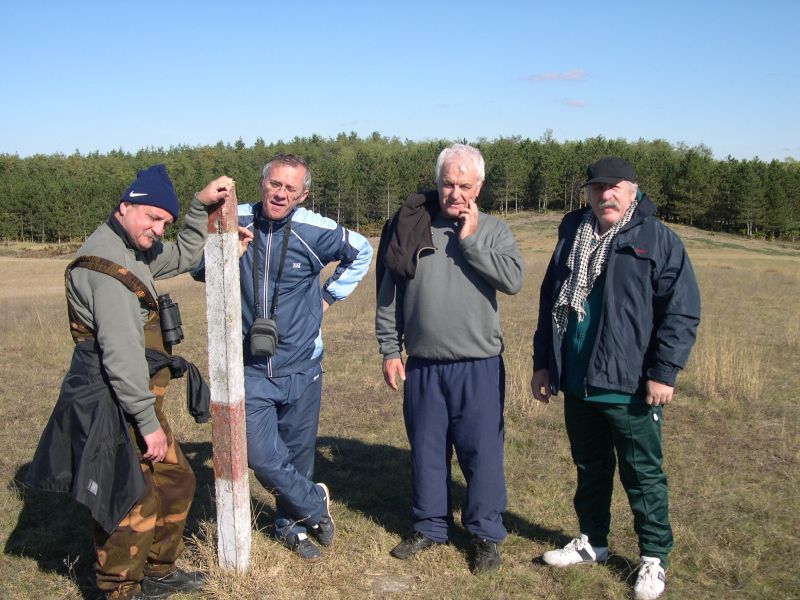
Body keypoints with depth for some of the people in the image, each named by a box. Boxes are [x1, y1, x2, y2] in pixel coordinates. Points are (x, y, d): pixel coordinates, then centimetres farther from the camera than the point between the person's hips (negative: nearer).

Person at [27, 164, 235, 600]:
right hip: (112, 411, -11)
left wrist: (200, 207, 12)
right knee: (134, 505, -1)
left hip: (137, 403, 11)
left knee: (175, 482, 18)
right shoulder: (105, 262, -20)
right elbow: (121, 355, -25)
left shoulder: (132, 251, 11)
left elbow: (182, 257, 27)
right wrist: (149, 424, -21)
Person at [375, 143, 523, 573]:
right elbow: (388, 294, 6)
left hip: (478, 366, -2)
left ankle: (486, 534, 21)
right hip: (421, 366, 2)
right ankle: (430, 526, 31)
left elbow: (513, 279, -17)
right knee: (426, 450, 13)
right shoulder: (411, 227, 2)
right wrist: (390, 350, 4)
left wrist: (470, 241, -14)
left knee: (482, 453, 4)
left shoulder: (493, 231, 1)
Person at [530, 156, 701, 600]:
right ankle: (592, 542, 35)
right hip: (578, 384, 5)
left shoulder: (658, 240, -5)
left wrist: (663, 372, -14)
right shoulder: (571, 237, 10)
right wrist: (542, 363, 13)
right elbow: (550, 303, 15)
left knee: (643, 475, 7)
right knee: (589, 469, 19)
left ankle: (654, 558, 22)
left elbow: (682, 312, -9)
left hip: (629, 388, -5)